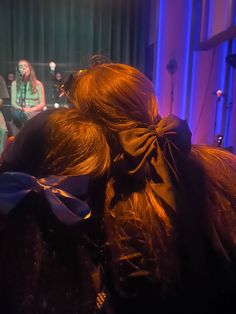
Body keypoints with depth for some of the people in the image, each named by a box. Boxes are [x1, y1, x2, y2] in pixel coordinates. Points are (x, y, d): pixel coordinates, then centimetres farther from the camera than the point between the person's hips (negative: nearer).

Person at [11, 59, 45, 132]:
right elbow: (13, 102, 7)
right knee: (16, 114, -35)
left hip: (35, 111, -1)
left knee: (30, 116, -37)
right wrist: (22, 109, -14)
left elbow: (42, 104, 2)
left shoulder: (38, 84, 7)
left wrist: (32, 109, -16)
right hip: (20, 111, 1)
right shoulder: (14, 84, 13)